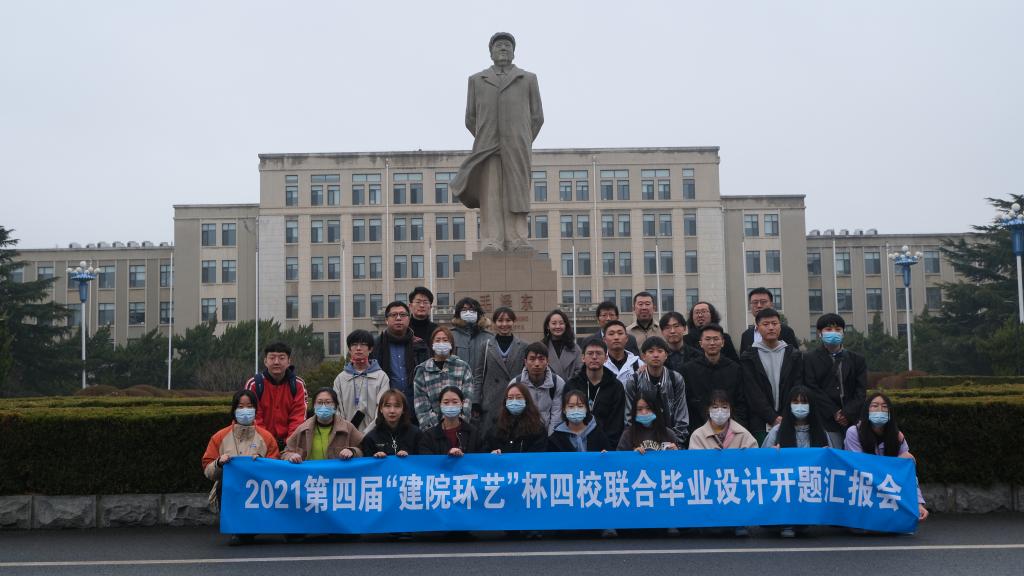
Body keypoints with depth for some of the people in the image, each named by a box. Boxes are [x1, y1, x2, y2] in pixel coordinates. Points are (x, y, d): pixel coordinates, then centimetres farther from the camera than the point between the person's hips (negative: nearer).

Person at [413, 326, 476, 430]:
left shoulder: (463, 367, 9)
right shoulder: (422, 370, 9)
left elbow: (467, 398, 2)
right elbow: (421, 404, 2)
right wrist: (433, 425, -9)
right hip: (432, 428, 0)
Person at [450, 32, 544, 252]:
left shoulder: (528, 79, 13)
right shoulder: (477, 80, 16)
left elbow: (537, 117, 13)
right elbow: (471, 119, 16)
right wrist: (486, 143, 13)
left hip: (516, 147, 0)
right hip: (487, 148, 1)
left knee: (516, 194, -6)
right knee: (490, 194, -8)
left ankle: (517, 244, -6)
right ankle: (492, 244, -12)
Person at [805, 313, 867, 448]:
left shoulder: (857, 359, 14)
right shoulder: (810, 359, 5)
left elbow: (861, 391, 7)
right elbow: (813, 390, -3)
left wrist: (848, 413, -7)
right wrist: (834, 413, -10)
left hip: (853, 420, 3)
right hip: (826, 422, -3)